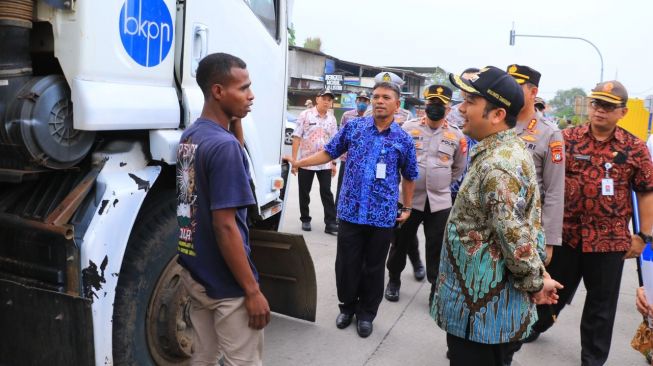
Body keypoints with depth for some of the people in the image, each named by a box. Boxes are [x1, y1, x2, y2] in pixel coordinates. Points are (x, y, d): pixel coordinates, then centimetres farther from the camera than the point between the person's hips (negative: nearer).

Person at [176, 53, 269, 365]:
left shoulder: (189, 136, 5)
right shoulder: (224, 145, -23)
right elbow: (225, 227, -24)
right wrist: (252, 290, -19)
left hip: (194, 271, 9)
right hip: (225, 281, -9)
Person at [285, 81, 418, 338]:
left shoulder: (404, 140, 1)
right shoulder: (353, 128, 2)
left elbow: (409, 177, 11)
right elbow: (329, 152, 9)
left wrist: (407, 207, 10)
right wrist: (298, 163, 1)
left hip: (383, 216, 0)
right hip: (351, 211, 1)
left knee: (374, 268, 11)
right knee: (346, 264, 9)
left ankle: (366, 313, 31)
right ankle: (347, 306, 33)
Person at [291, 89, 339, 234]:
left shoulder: (332, 119, 6)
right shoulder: (305, 115, -5)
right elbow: (296, 138, -6)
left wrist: (333, 162, 7)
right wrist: (294, 160, -11)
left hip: (325, 163, 3)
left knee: (327, 192, 2)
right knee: (304, 193, 8)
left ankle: (330, 223, 4)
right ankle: (305, 220, 23)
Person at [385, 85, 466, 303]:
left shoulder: (456, 135, 0)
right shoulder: (409, 127, -3)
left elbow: (459, 168, 15)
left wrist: (442, 183, 12)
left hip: (439, 201, 0)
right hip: (408, 197, 0)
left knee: (437, 249, 6)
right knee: (400, 242, 12)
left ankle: (437, 291, 21)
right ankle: (394, 280, 32)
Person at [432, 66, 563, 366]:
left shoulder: (496, 165, -26)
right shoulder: (511, 149, 8)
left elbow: (516, 240, -26)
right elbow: (531, 226, 14)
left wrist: (534, 283, -10)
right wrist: (536, 280, 14)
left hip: (478, 305, -10)